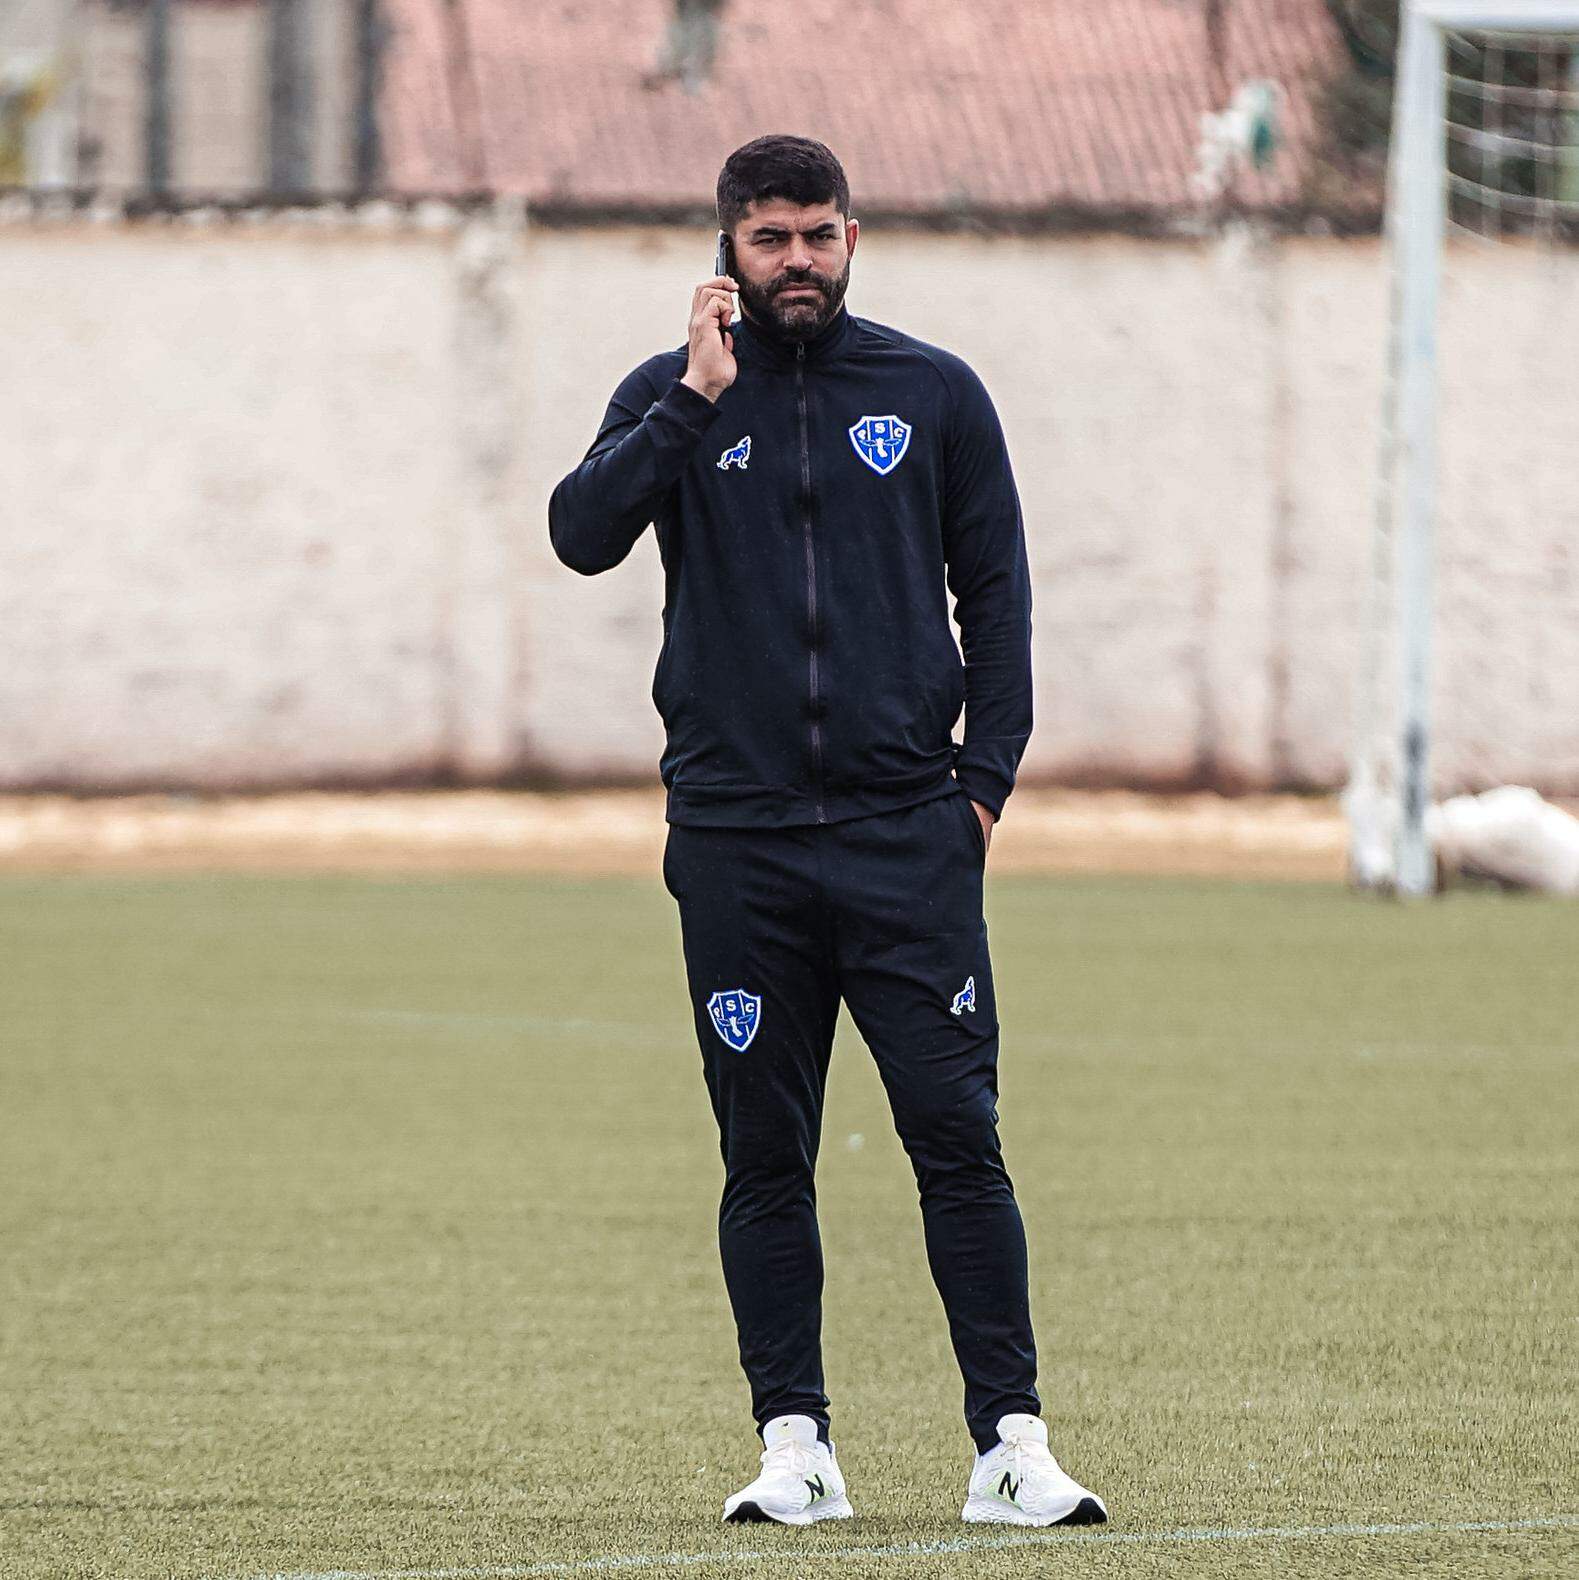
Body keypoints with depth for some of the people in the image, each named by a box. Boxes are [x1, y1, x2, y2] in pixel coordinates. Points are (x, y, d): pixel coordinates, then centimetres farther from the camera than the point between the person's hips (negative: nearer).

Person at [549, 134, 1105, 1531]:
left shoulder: (935, 394, 9)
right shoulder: (672, 396, 8)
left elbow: (997, 592, 12)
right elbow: (584, 534, -8)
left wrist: (986, 776, 2)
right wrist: (696, 402, -13)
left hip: (908, 835, 0)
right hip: (735, 836, 1)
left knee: (957, 1134, -7)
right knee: (766, 1154, 2)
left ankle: (1010, 1442, -6)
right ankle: (796, 1448, 7)